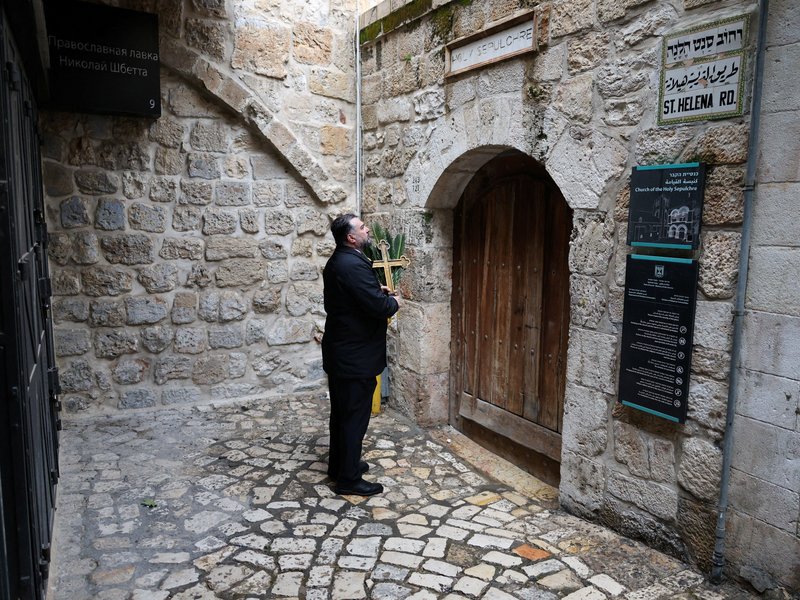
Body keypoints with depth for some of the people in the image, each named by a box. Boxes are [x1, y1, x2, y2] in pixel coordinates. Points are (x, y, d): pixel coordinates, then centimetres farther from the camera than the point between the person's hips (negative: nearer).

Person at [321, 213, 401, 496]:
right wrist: (394, 301, -5)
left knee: (341, 412, 20)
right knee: (355, 417, 1)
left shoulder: (338, 261, 9)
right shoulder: (354, 266, -23)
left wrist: (376, 290, 10)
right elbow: (380, 308, -26)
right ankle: (349, 479, 13)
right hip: (355, 357, -10)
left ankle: (339, 464, 35)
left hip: (338, 353, 10)